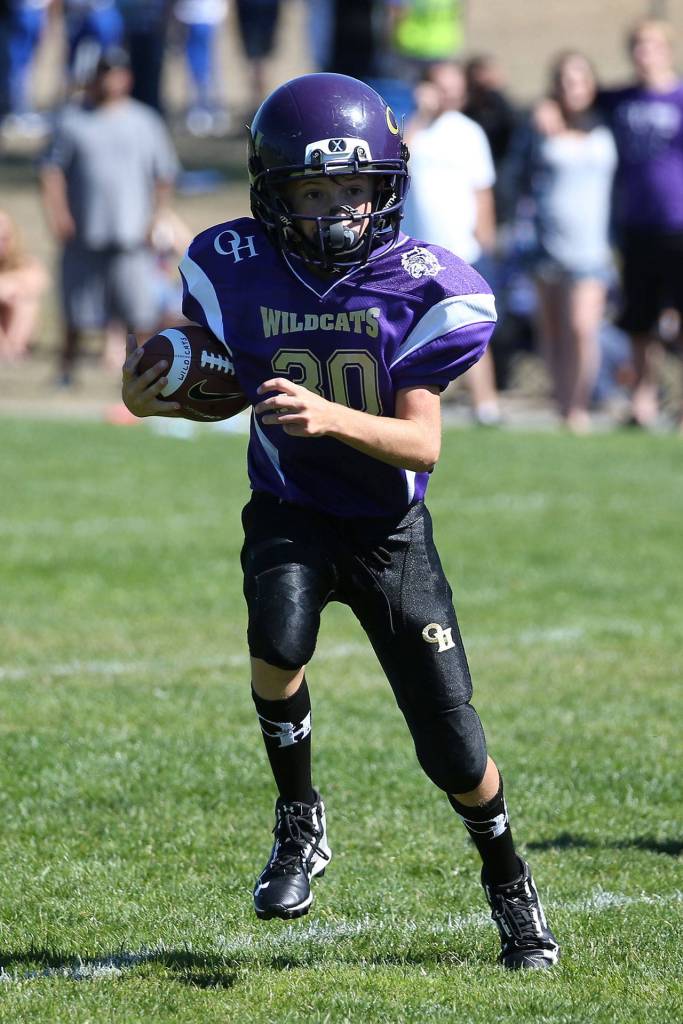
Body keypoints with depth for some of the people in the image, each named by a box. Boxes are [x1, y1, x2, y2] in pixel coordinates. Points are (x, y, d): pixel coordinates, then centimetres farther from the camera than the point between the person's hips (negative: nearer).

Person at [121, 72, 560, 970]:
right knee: (279, 639, -34)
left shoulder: (422, 287, -15)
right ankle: (299, 823, -8)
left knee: (454, 753, -1)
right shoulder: (236, 271, -10)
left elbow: (423, 442, -18)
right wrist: (151, 398, -12)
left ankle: (509, 884, 30)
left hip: (392, 530, 0)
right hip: (290, 515, 1)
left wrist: (330, 417, -37)